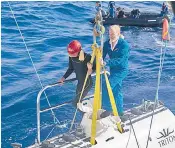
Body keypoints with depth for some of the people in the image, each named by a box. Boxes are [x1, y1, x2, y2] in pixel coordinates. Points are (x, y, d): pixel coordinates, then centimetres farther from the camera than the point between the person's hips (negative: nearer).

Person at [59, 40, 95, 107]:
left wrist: (91, 68, -34)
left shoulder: (87, 57, -27)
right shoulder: (71, 57, -10)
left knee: (76, 103, -8)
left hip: (87, 82, -7)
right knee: (78, 101, 19)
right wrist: (64, 77, -1)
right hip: (80, 82, 7)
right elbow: (71, 68, 7)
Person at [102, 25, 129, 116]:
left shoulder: (124, 44, -21)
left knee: (106, 88, -16)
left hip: (121, 70, -7)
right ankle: (119, 111, 32)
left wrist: (106, 63, -40)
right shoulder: (107, 43, -2)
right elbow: (102, 55, -3)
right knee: (116, 91, 17)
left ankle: (106, 110, -3)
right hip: (113, 69, 7)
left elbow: (120, 60, -30)